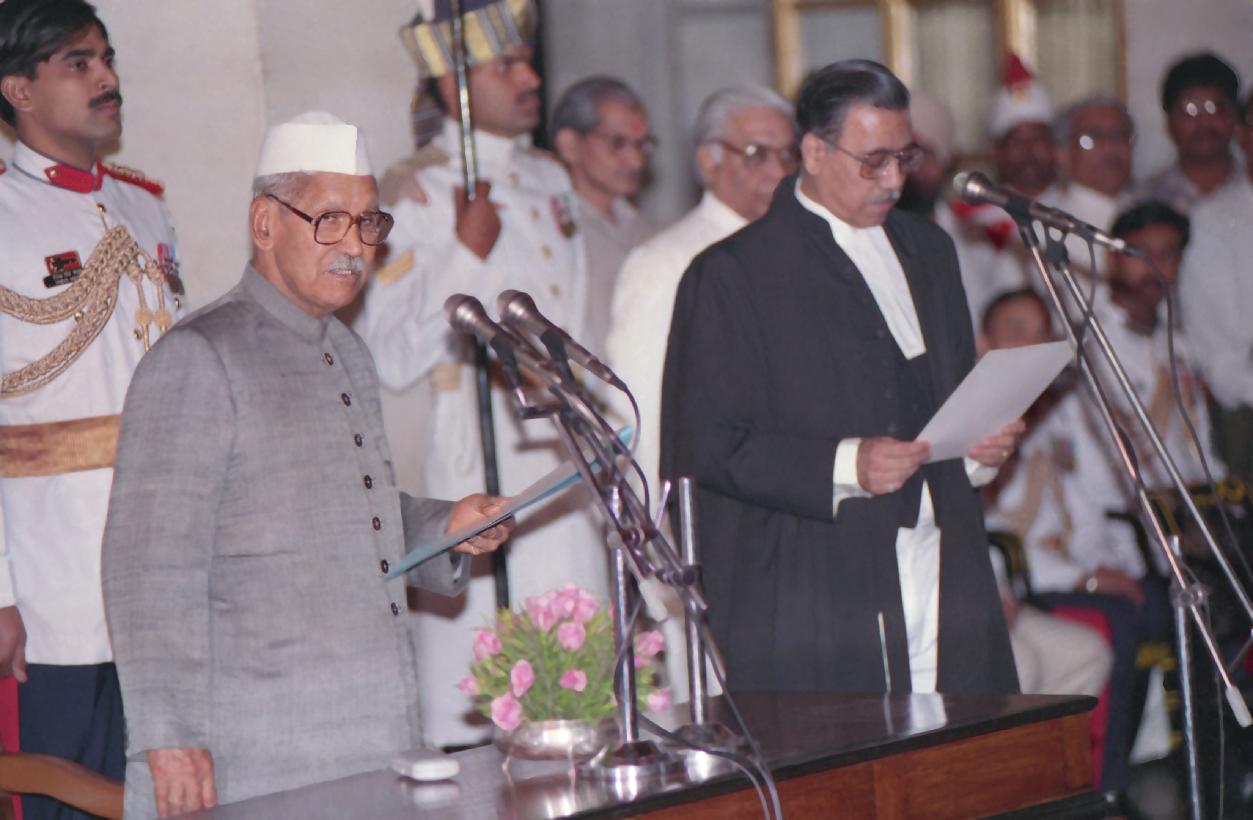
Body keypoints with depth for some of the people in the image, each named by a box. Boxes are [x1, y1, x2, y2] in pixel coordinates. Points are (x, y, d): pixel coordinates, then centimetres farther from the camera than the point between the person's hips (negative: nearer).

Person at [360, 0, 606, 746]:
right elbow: (390, 360, -17)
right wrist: (467, 254, -21)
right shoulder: (416, 196, -9)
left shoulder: (550, 180, 14)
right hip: (482, 465, -7)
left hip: (569, 459, 7)